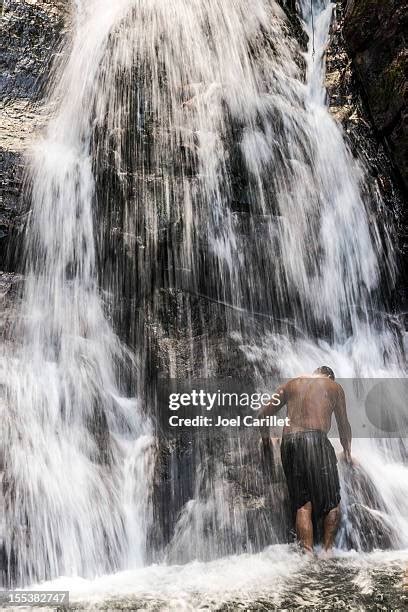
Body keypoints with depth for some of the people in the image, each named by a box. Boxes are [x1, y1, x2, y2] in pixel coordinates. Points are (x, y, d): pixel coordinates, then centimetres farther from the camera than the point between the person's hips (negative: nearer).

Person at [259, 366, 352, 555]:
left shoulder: (291, 384, 23)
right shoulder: (334, 386, 17)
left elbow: (263, 413, 22)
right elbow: (343, 425, 21)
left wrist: (265, 435, 39)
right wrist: (347, 451, 36)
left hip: (289, 442, 3)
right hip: (316, 440, -3)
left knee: (303, 504, 6)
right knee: (332, 502, 9)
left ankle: (308, 553, 0)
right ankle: (327, 550, 6)